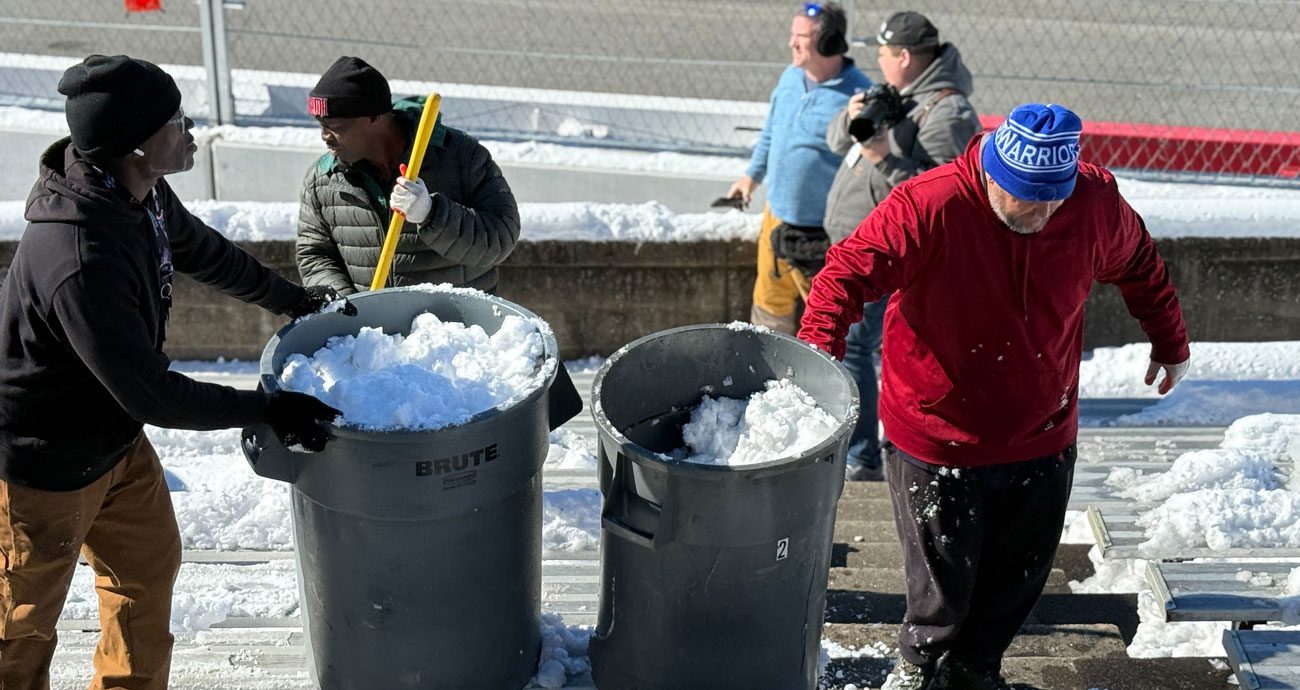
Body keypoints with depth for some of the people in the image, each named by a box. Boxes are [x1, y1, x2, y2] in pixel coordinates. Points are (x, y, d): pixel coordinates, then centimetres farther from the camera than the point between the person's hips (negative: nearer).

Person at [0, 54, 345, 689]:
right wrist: (266, 409, -23)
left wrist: (292, 299, 22)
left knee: (149, 566, 24)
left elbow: (201, 251, 13)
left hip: (117, 441, 9)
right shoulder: (79, 263, -39)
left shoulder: (141, 193, -10)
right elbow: (151, 395, -32)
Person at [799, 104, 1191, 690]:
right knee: (943, 578, 10)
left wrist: (1170, 341, 22)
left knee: (1017, 576, 17)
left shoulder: (1095, 202, -9)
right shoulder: (928, 207, -23)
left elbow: (1138, 265, 12)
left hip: (1042, 439, 4)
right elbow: (846, 274, -27)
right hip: (936, 438, -4)